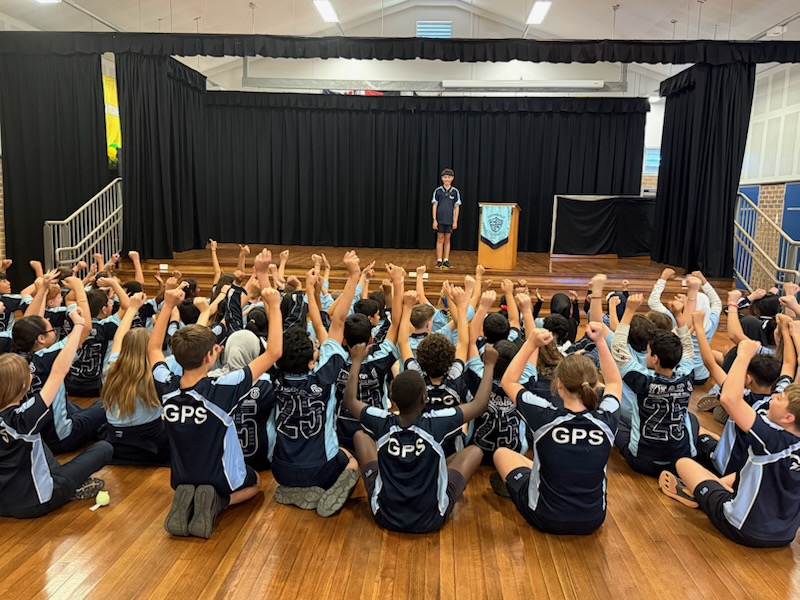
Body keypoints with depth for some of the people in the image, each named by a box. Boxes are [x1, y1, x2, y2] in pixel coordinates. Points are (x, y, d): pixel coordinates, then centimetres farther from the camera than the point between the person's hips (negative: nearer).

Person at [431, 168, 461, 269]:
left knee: (447, 240, 7)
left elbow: (457, 207, 2)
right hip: (440, 219, -1)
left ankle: (446, 261, 13)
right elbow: (434, 206, 0)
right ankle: (439, 261, 8)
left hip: (450, 220, 1)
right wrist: (434, 220, -6)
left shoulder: (455, 192, 1)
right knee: (440, 239, 3)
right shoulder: (438, 191, -1)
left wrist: (455, 221, -3)